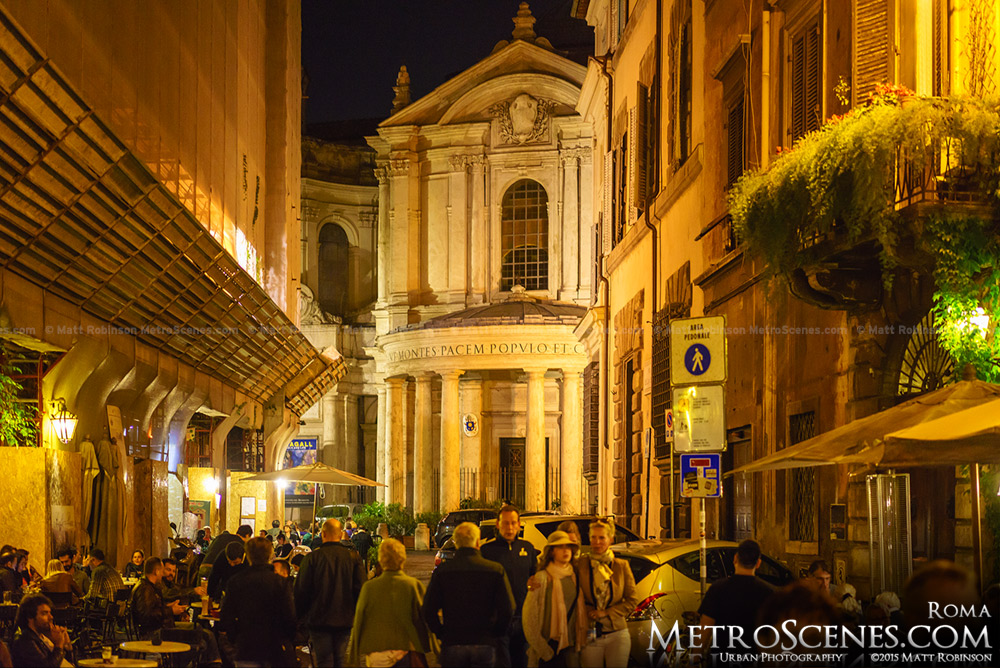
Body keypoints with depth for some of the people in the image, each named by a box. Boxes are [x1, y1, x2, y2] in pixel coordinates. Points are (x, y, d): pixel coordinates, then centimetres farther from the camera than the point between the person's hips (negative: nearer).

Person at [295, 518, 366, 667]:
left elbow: (301, 591, -4)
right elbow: (360, 589, 1)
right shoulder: (353, 557, -3)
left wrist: (301, 616, 8)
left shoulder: (312, 558, -8)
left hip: (319, 620, -2)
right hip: (345, 620, 2)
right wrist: (356, 615, 12)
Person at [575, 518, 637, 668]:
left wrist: (607, 613, -6)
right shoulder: (580, 564, -2)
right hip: (589, 636, -1)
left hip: (617, 635, 1)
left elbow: (632, 601, 5)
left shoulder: (621, 566, 3)